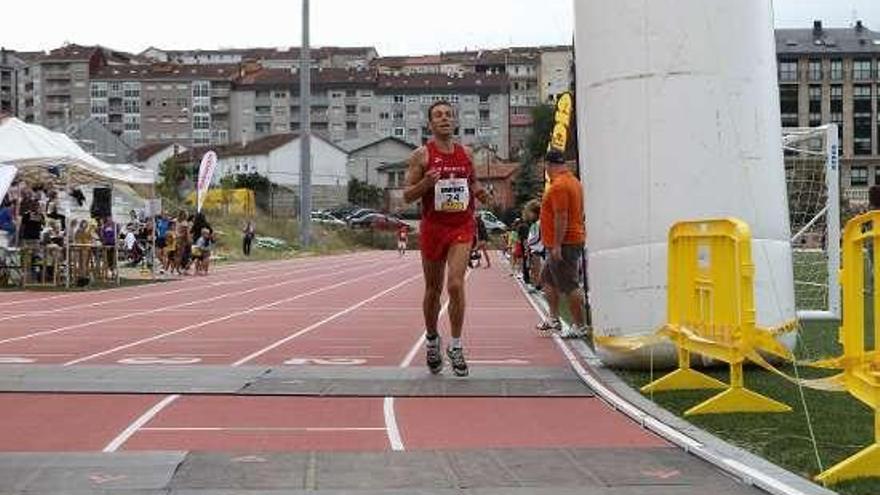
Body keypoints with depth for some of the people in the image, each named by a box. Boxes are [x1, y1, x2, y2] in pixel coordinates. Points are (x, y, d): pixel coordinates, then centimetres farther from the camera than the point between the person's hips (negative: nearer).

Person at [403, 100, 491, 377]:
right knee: (433, 290, 11)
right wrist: (426, 182, -23)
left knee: (455, 284, -16)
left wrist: (479, 192, 0)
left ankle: (456, 346, -4)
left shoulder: (466, 154, 7)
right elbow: (407, 196, -4)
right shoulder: (421, 156, -3)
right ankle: (432, 340, 34)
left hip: (462, 227, 1)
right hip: (433, 227, -1)